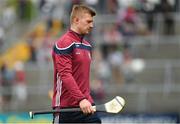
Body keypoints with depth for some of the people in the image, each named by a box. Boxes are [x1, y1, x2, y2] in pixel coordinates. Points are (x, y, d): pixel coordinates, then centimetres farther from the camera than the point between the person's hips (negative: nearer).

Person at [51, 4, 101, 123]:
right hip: (65, 107, -7)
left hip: (86, 105, 7)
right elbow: (65, 75, -21)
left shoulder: (87, 46, 16)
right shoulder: (64, 44, -11)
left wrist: (87, 98, 18)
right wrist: (81, 99, -30)